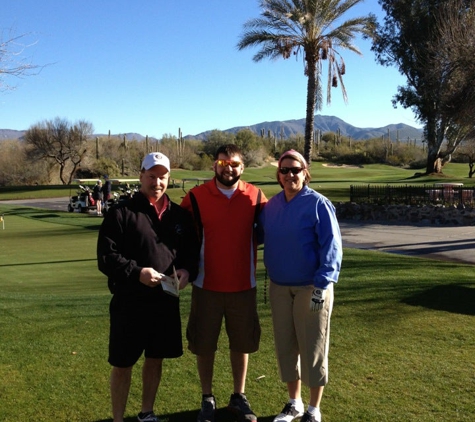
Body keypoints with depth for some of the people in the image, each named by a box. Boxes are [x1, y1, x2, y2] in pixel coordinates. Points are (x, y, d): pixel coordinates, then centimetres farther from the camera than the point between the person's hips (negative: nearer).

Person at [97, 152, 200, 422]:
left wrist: (187, 271, -8)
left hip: (167, 301, 4)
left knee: (156, 359, 17)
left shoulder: (180, 215, 8)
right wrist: (136, 272, -24)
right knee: (123, 364, 5)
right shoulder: (121, 213, -6)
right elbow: (106, 257, -11)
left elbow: (193, 252, 13)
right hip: (130, 302, -4)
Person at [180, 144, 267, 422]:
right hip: (207, 286, -1)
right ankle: (207, 399, 27)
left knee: (241, 343, 13)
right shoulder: (196, 197, -6)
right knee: (204, 344, 9)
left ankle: (239, 397, 31)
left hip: (244, 286, 1)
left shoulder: (255, 196, -2)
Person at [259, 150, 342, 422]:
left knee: (313, 349, 5)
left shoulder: (318, 204, -11)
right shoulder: (272, 205, 5)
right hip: (279, 288, 5)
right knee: (286, 347, 13)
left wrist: (322, 285, -20)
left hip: (311, 288, -5)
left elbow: (331, 247, -14)